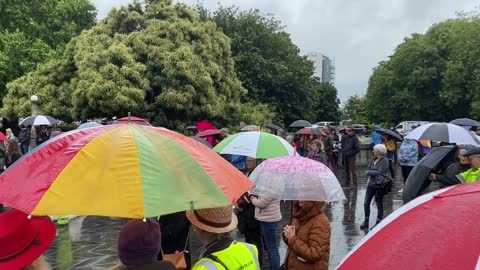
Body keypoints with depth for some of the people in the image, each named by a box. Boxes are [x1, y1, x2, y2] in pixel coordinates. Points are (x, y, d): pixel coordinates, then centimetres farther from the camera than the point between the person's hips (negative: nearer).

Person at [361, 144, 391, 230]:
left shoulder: (385, 160, -11)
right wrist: (374, 173, -15)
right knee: (366, 203, 6)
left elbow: (380, 172, -19)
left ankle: (378, 222, 18)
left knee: (379, 204, 6)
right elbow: (368, 169, 4)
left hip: (379, 185, -6)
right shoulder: (373, 159, 9)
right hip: (371, 184, 6)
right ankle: (366, 222, 18)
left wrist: (369, 172, -9)